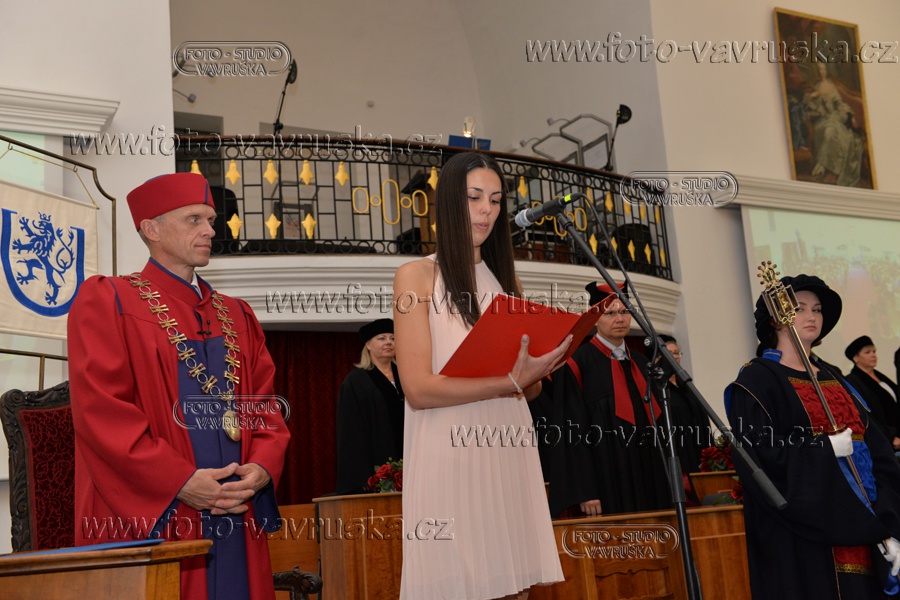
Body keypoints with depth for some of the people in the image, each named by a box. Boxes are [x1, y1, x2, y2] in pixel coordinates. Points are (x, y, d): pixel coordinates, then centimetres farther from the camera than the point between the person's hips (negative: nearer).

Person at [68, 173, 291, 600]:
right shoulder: (107, 301, 0)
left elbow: (266, 402, 13)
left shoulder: (237, 316, 18)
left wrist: (261, 467, -7)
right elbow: (100, 409, -11)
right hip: (149, 519, -5)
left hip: (235, 518, 5)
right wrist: (179, 481, -17)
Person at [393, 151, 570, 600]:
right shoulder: (416, 277, -1)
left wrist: (539, 372, -9)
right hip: (450, 457, -5)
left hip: (510, 455, 5)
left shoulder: (505, 279, 15)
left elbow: (530, 389, 13)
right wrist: (511, 383, -18)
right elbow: (418, 390, -12)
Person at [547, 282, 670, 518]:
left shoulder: (640, 365, 15)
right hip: (605, 479, -6)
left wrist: (666, 479, 11)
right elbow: (572, 432, -12)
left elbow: (657, 423, 18)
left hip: (647, 480, 6)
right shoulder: (578, 364, -6)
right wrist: (584, 492, -18)